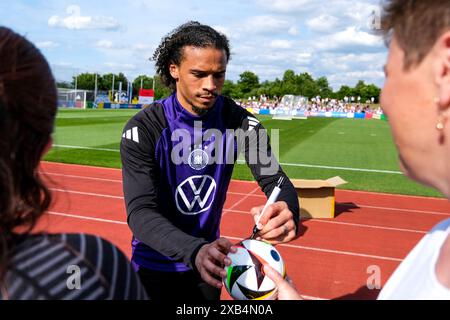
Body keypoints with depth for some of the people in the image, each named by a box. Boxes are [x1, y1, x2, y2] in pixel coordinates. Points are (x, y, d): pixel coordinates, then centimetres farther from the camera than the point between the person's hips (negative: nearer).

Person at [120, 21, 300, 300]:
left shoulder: (239, 121, -12)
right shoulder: (143, 129, -21)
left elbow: (274, 178, -17)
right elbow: (140, 212, -28)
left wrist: (288, 215, -41)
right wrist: (195, 251, -47)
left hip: (210, 264, 3)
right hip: (156, 266, -2)